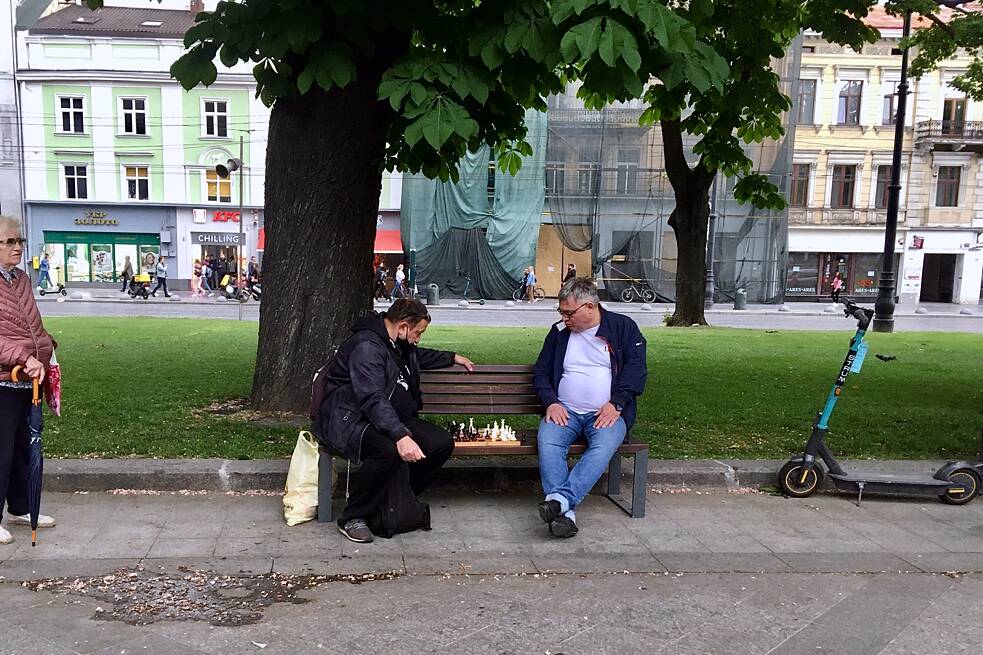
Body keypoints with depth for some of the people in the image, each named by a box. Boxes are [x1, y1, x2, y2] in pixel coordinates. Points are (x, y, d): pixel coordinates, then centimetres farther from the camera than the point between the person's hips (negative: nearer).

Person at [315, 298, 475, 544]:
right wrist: (401, 435, -42)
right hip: (351, 420, -9)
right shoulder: (366, 346, -20)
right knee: (389, 450, -38)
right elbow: (372, 399, -32)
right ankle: (352, 518, -18)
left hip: (392, 418, 9)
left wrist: (453, 358, 41)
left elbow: (419, 356, 39)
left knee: (442, 443, -10)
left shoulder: (399, 345, 12)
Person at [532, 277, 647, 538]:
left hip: (608, 413, -2)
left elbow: (636, 370, 0)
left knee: (603, 447, -35)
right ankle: (566, 511, -36)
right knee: (548, 442, -30)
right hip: (564, 411, 2)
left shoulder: (624, 327, 7)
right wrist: (551, 402, -2)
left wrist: (616, 404, -13)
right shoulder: (559, 332, 16)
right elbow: (541, 372, 17)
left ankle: (560, 498, -43)